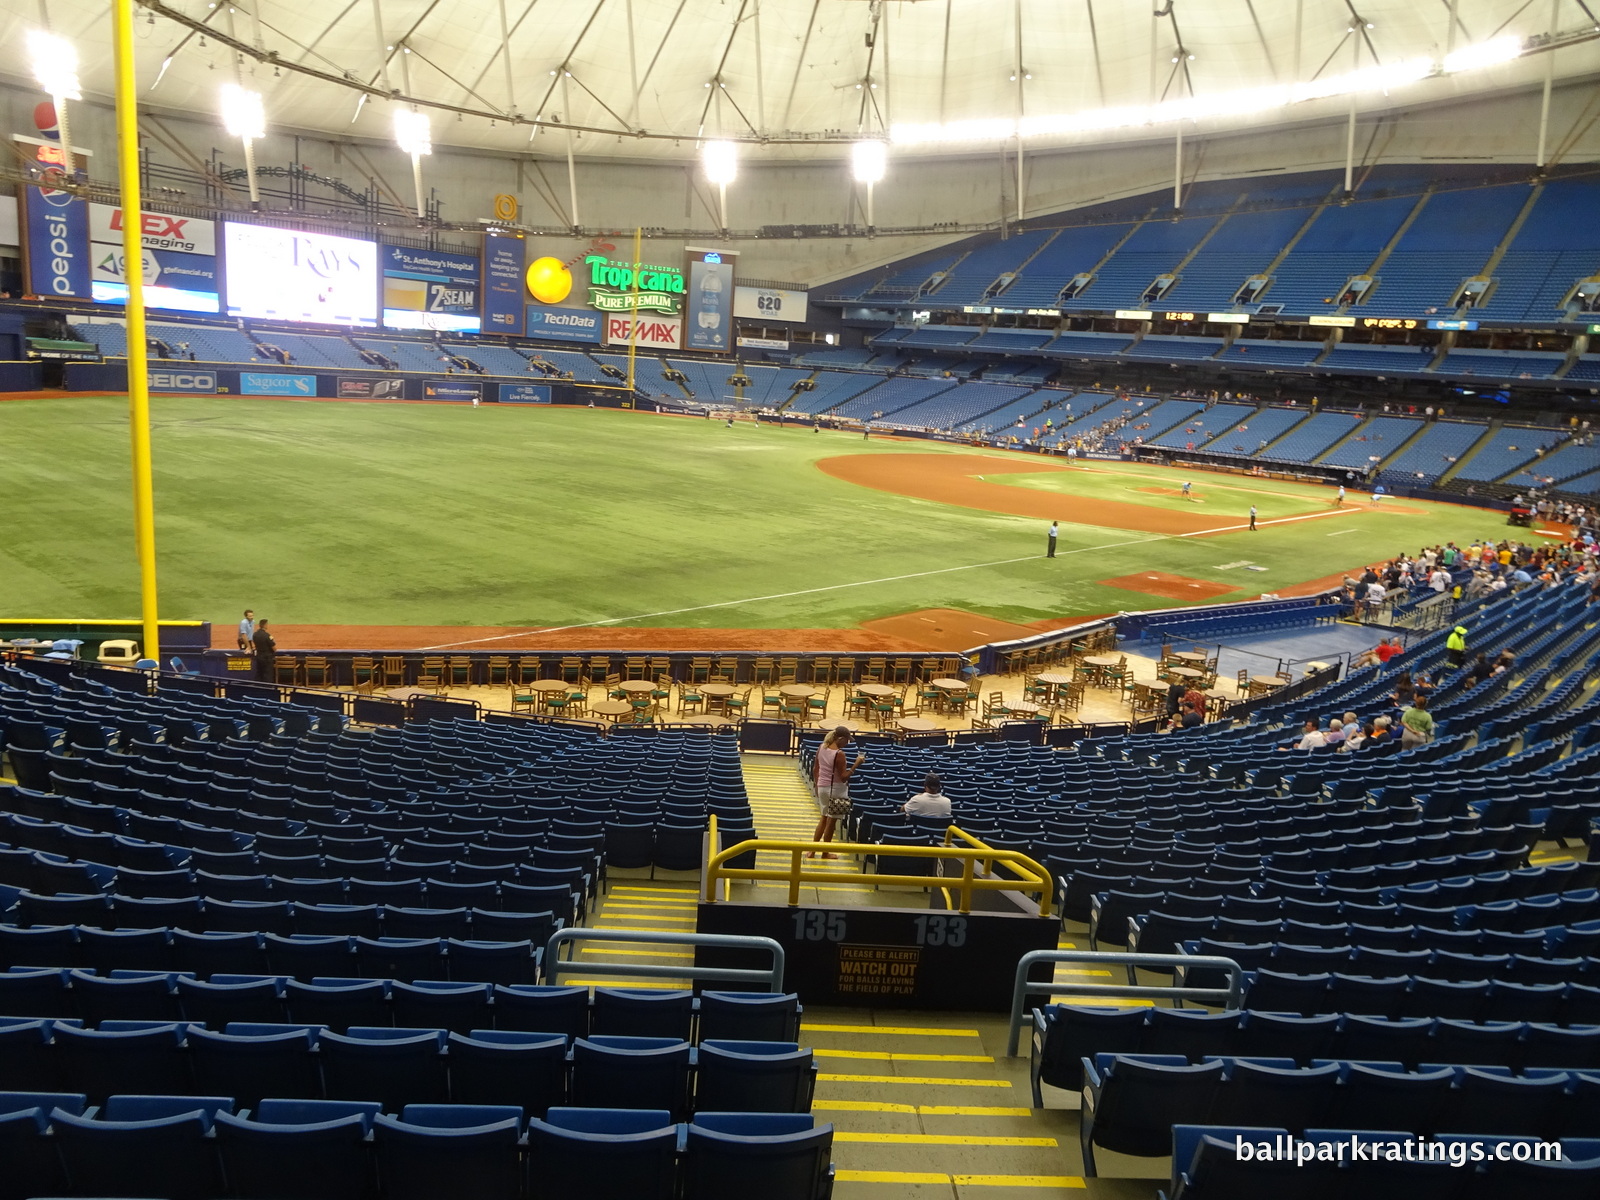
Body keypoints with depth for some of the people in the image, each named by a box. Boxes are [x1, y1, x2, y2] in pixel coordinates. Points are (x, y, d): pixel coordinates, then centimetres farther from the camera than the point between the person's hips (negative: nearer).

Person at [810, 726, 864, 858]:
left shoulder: (821, 748, 1)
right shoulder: (839, 754, -21)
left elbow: (816, 769, 10)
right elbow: (844, 777, -19)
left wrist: (817, 785, 20)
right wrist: (856, 764, -19)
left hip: (822, 787, 7)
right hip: (836, 789, -7)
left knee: (824, 818, 21)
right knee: (831, 820, 7)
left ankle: (812, 850, 20)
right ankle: (825, 853, 17)